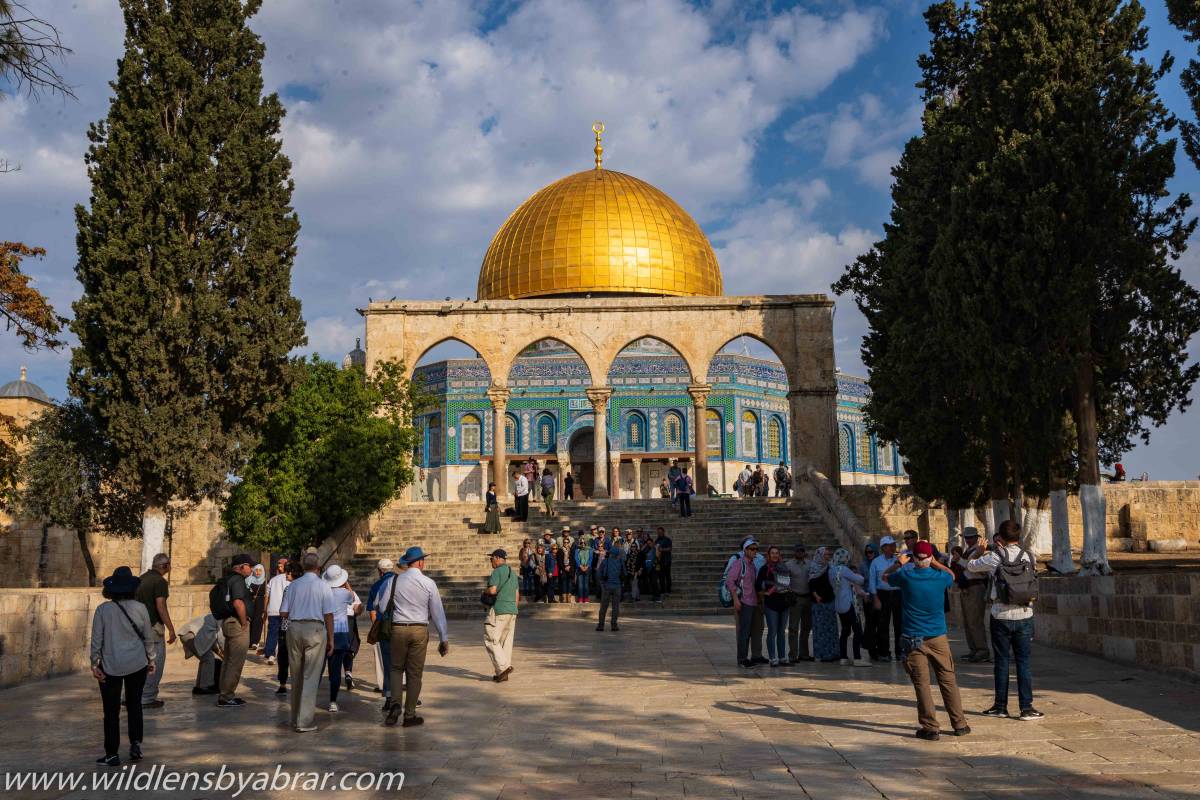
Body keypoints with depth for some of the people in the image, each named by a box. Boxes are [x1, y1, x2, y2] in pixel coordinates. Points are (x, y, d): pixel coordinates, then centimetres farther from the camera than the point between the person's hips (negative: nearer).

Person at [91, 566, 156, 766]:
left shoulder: (103, 609, -7)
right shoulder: (140, 608, -4)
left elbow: (97, 639, -6)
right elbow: (148, 637, 3)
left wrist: (95, 664, 2)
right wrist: (151, 659, 14)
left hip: (110, 666, -1)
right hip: (137, 664, 1)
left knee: (111, 711, 7)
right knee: (134, 704, 18)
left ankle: (112, 754, 10)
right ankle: (136, 743, 9)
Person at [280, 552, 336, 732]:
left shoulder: (293, 585, 5)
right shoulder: (324, 586, -4)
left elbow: (283, 613, 6)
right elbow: (328, 615, -6)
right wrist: (331, 639, 1)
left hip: (294, 628, 4)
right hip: (315, 629, -4)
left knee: (296, 675, 16)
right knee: (310, 676, 0)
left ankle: (295, 717, 27)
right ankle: (304, 721, -2)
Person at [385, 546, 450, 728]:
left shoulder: (395, 581, -2)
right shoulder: (428, 583, -4)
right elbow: (437, 612, -2)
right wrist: (444, 639, 3)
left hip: (398, 629, 1)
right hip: (420, 631, -1)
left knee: (396, 668, 17)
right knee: (414, 673, 8)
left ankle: (395, 704, -4)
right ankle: (409, 715, 12)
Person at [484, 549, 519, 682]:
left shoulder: (497, 572, -10)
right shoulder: (513, 572, 17)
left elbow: (492, 590, -21)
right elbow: (517, 595, 19)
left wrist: (485, 592, 1)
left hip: (499, 610, -8)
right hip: (512, 611, 8)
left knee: (490, 640, -4)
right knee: (506, 642, 9)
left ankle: (504, 666, -16)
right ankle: (502, 673, 11)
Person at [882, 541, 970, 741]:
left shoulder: (905, 577, -8)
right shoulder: (940, 578, -4)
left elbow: (884, 576, 13)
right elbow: (952, 575, 22)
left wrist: (898, 563, 23)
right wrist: (935, 563, 27)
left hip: (914, 639, -2)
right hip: (938, 637, 2)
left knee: (921, 683, 1)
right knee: (948, 680, 11)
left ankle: (930, 728, 1)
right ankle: (959, 724, 17)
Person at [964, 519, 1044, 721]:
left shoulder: (994, 557, -8)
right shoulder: (1029, 557, -1)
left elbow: (970, 566, 6)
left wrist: (979, 553, 27)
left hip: (1001, 617, -2)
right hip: (1024, 616, 2)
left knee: (1002, 661, 8)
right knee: (1023, 662, 6)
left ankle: (1001, 706, 14)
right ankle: (1026, 707, 4)